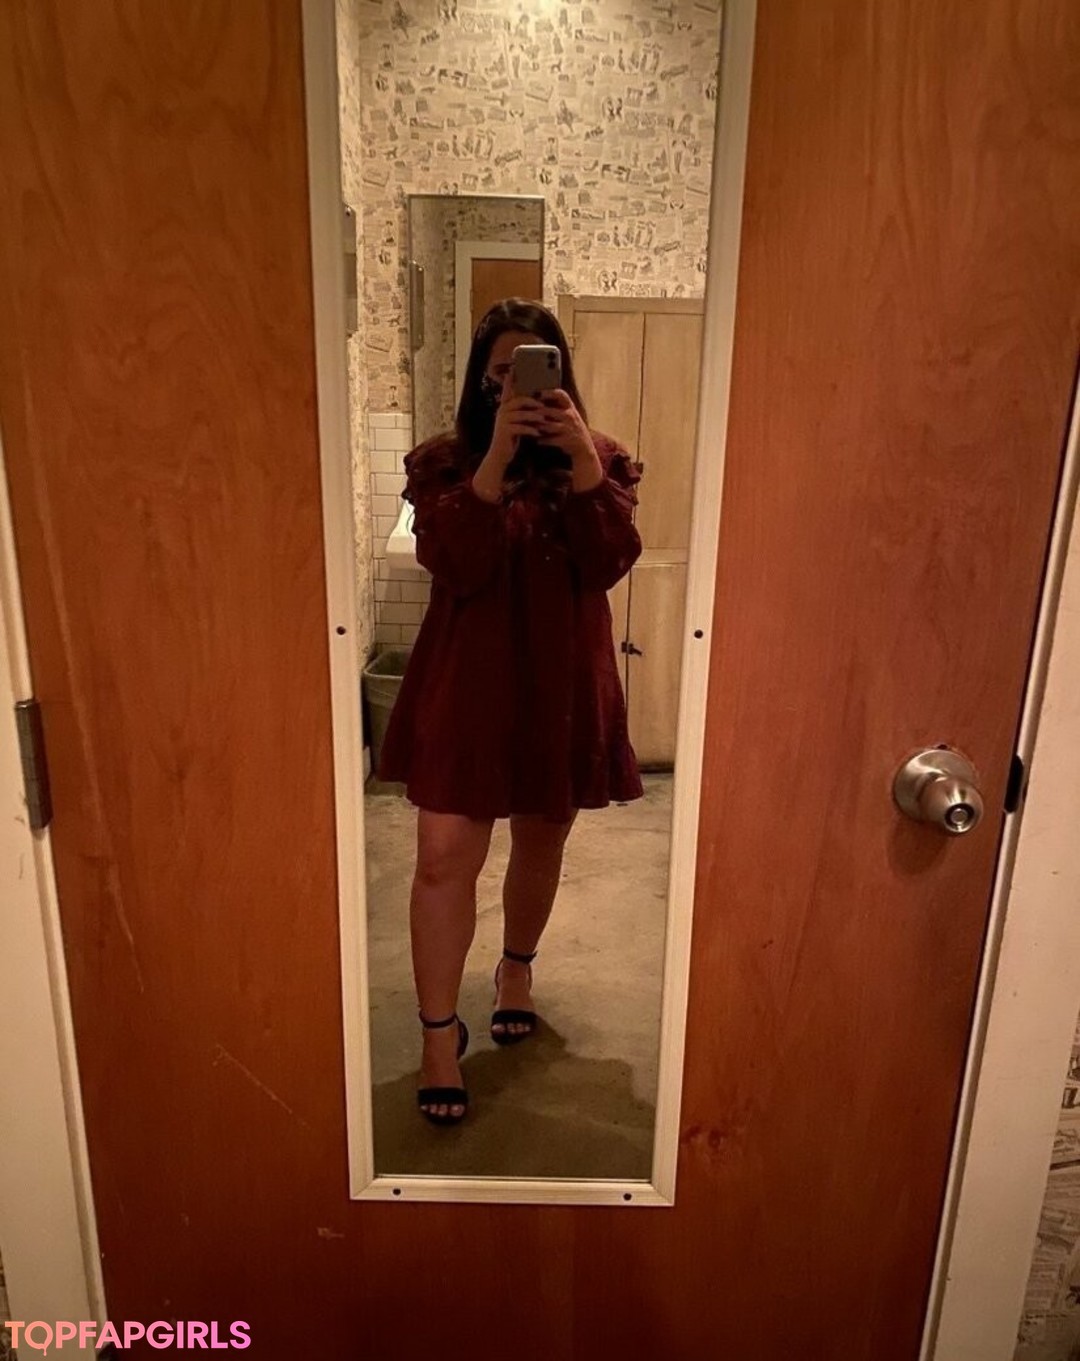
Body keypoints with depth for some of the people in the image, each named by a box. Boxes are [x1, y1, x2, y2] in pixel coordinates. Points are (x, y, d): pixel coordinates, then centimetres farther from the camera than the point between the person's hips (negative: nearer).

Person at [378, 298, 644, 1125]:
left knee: (540, 844, 18)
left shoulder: (599, 461, 3)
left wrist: (581, 455, -24)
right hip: (467, 681, -2)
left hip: (562, 682, 2)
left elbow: (612, 562, -14)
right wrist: (498, 456, -27)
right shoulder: (444, 462, -2)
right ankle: (440, 1031, 13)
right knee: (445, 858, -4)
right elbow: (455, 567, -19)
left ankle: (518, 966, 45)